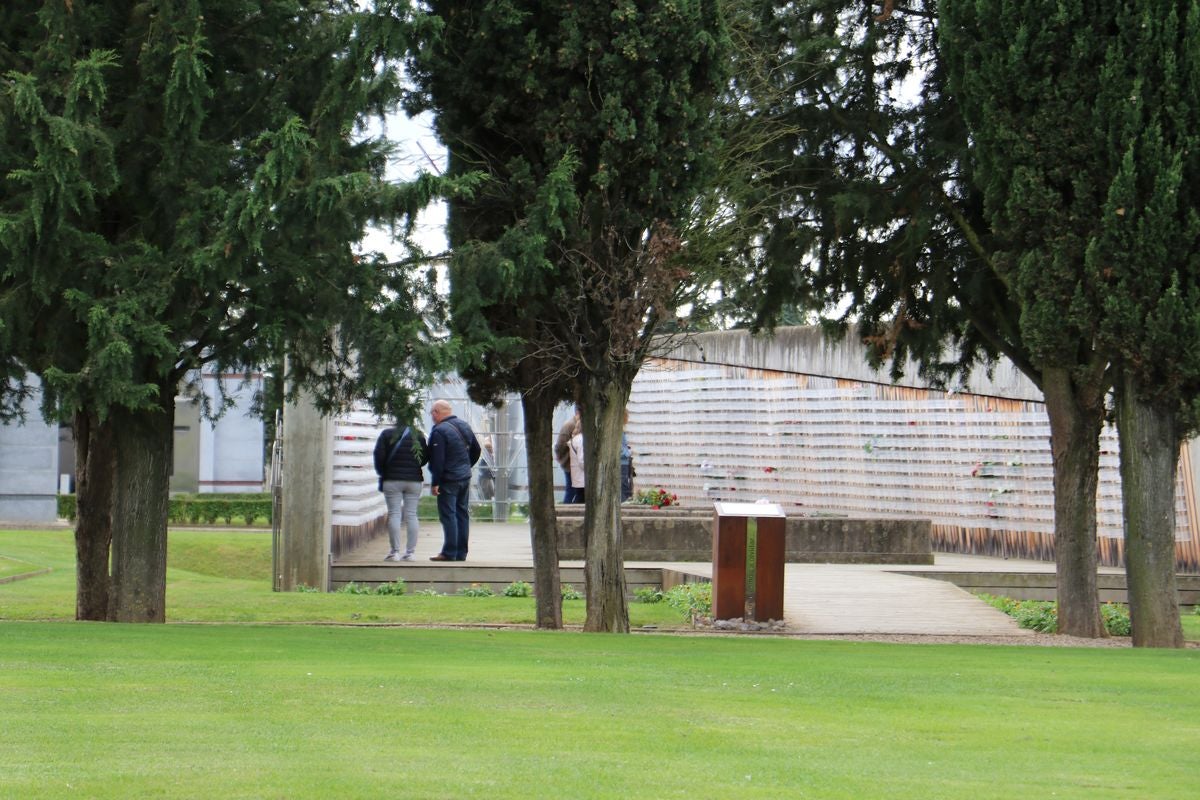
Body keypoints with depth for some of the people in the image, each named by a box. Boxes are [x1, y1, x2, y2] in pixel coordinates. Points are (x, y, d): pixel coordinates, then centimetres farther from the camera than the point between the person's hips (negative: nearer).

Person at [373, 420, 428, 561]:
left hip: (392, 480, -2)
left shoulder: (387, 434, -3)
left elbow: (379, 454, -9)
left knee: (394, 514, -2)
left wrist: (381, 472, 6)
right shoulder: (418, 435, 4)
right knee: (411, 515, 5)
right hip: (414, 480, 2)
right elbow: (425, 457, 4)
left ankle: (395, 552, -7)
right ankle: (410, 552, 2)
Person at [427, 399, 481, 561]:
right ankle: (461, 552, 14)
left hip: (448, 480, -8)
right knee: (462, 514, 11)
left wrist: (435, 482, -15)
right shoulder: (465, 426, 11)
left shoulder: (439, 431, -16)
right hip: (465, 478, 8)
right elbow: (476, 450, 20)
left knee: (448, 515, -6)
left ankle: (449, 553, -8)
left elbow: (437, 460, -19)